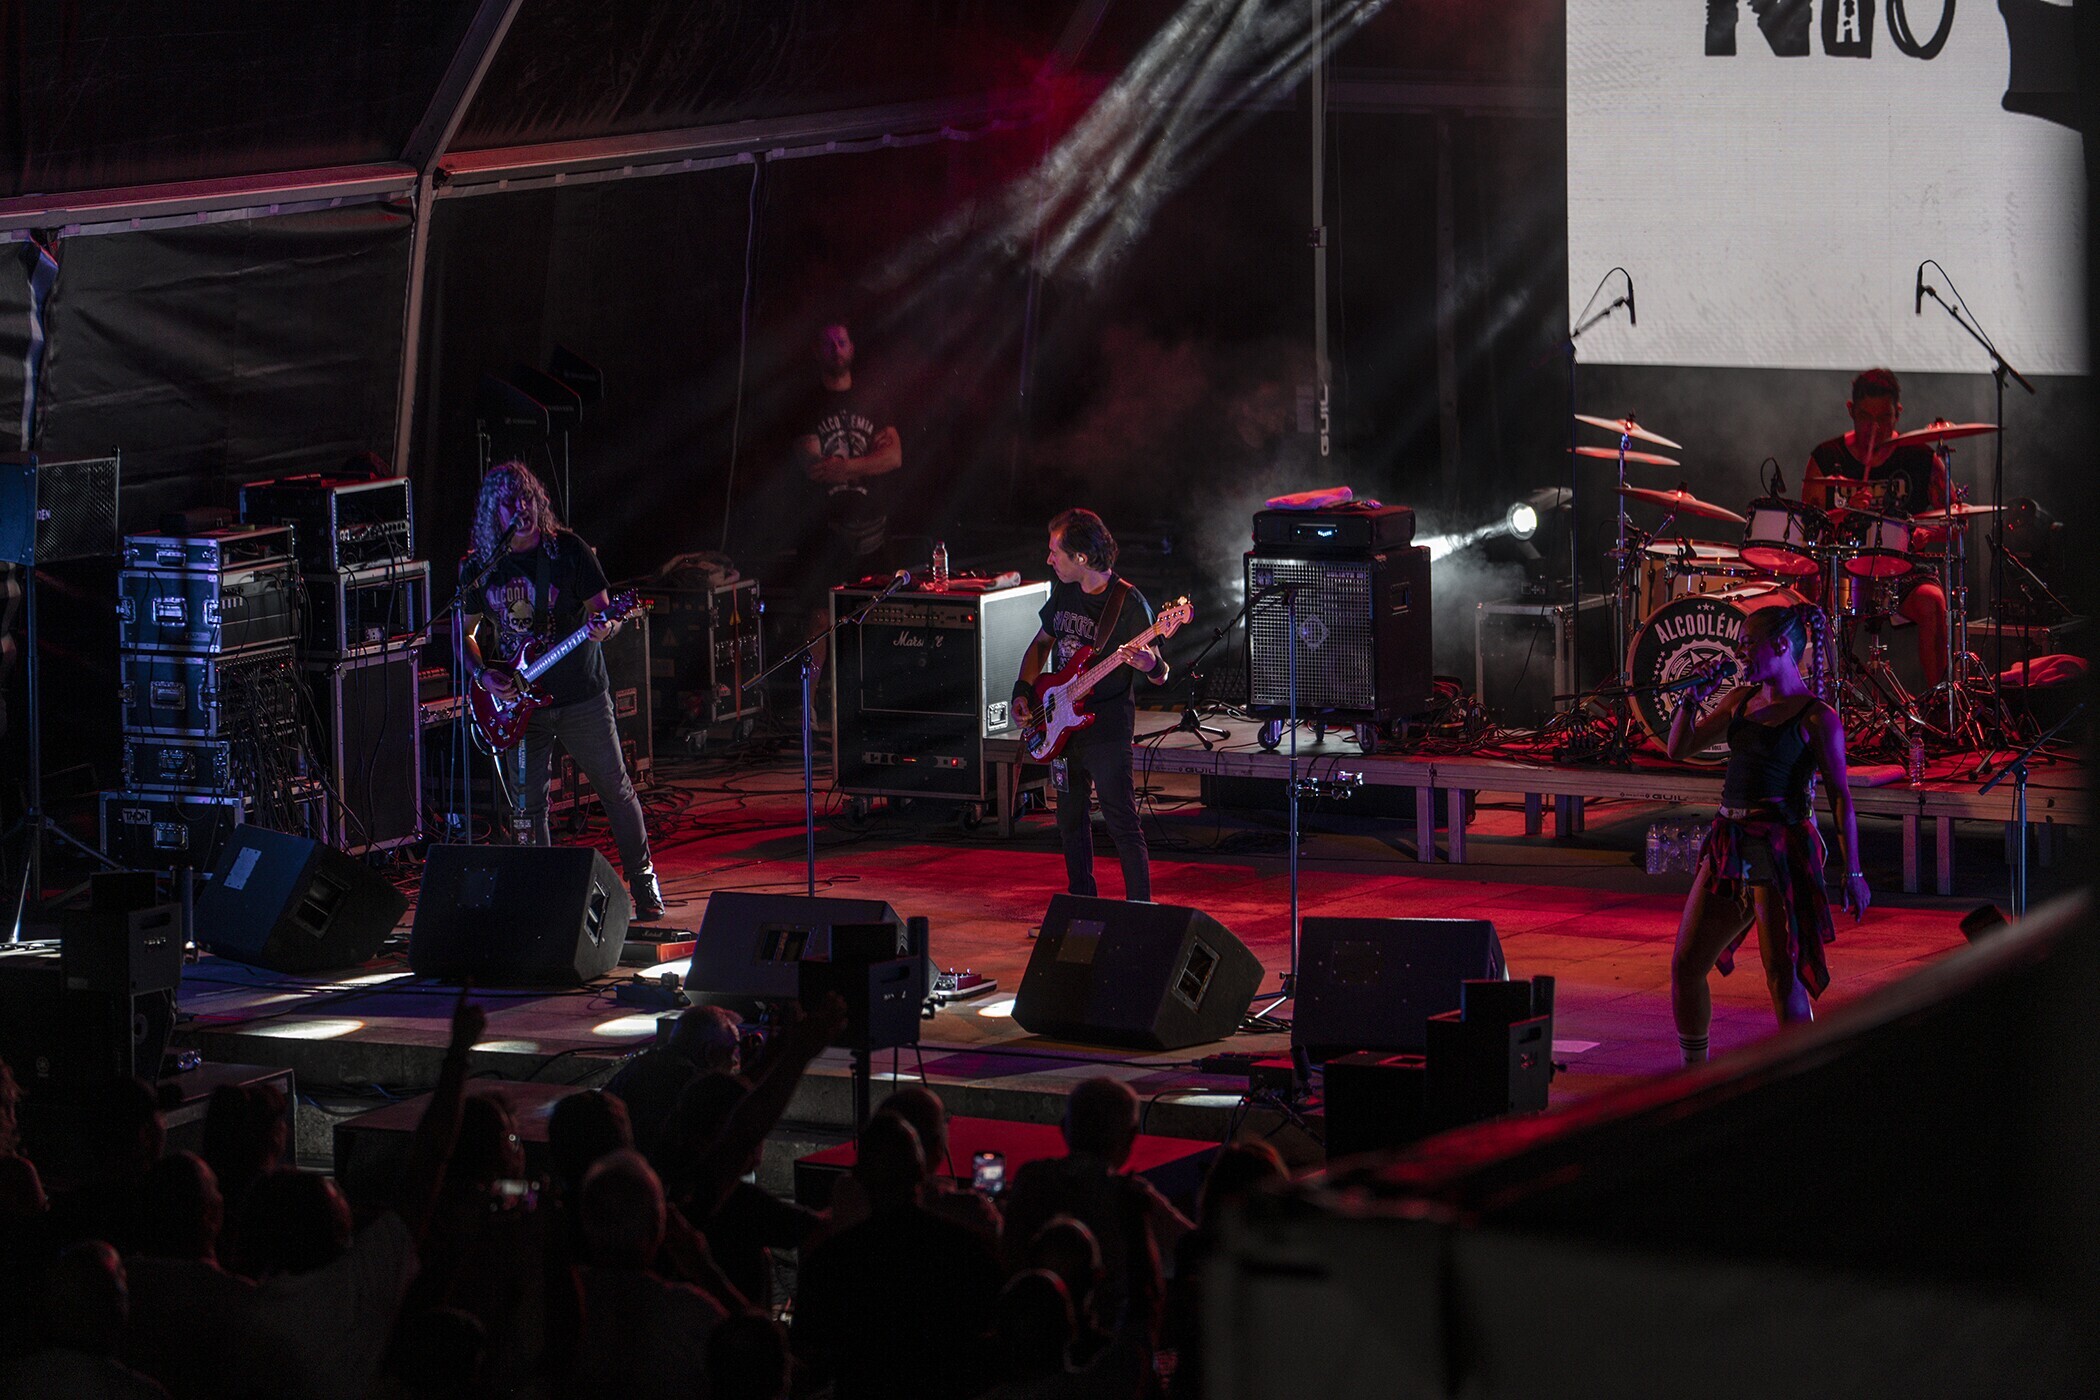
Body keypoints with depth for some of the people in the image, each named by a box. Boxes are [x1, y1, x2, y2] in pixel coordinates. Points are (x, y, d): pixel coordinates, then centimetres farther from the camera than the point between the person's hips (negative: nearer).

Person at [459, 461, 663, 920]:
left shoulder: (568, 550, -5)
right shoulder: (480, 567, 1)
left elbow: (602, 611, -3)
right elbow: (464, 630, 11)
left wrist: (604, 627, -26)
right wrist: (483, 675, -5)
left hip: (580, 693, -2)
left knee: (615, 790, 3)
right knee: (528, 805, 2)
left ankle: (644, 886, 17)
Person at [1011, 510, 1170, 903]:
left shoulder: (1129, 603, -13)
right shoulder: (1064, 594, 7)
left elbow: (1159, 676, -12)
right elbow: (1041, 644, 23)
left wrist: (1150, 665, -36)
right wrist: (1023, 691, 9)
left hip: (1106, 727, -7)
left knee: (1122, 823, -9)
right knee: (1070, 819, 15)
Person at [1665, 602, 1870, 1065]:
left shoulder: (1816, 718, -8)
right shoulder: (1741, 701, 13)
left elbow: (1840, 796, -9)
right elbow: (1679, 748, 18)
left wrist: (1853, 872, -13)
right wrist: (1691, 701, 0)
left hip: (1781, 849, -8)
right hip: (1730, 844, 8)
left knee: (1783, 975, -8)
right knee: (1685, 965, 9)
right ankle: (1694, 1069, 25)